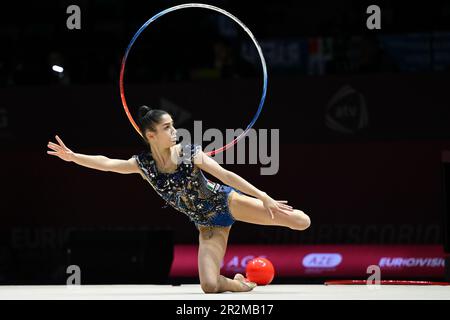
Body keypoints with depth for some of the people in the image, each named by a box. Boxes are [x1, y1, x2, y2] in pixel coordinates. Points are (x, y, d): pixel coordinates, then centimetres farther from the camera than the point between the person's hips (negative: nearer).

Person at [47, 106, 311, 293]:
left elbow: (227, 175, -17)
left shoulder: (190, 154, -16)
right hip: (208, 224, 2)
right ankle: (240, 284, 16)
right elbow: (106, 163, -17)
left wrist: (264, 197, -20)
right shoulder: (143, 165, -10)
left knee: (303, 223, -13)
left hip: (226, 201, -2)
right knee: (210, 286, -18)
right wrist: (73, 156, -28)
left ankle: (286, 212, 26)